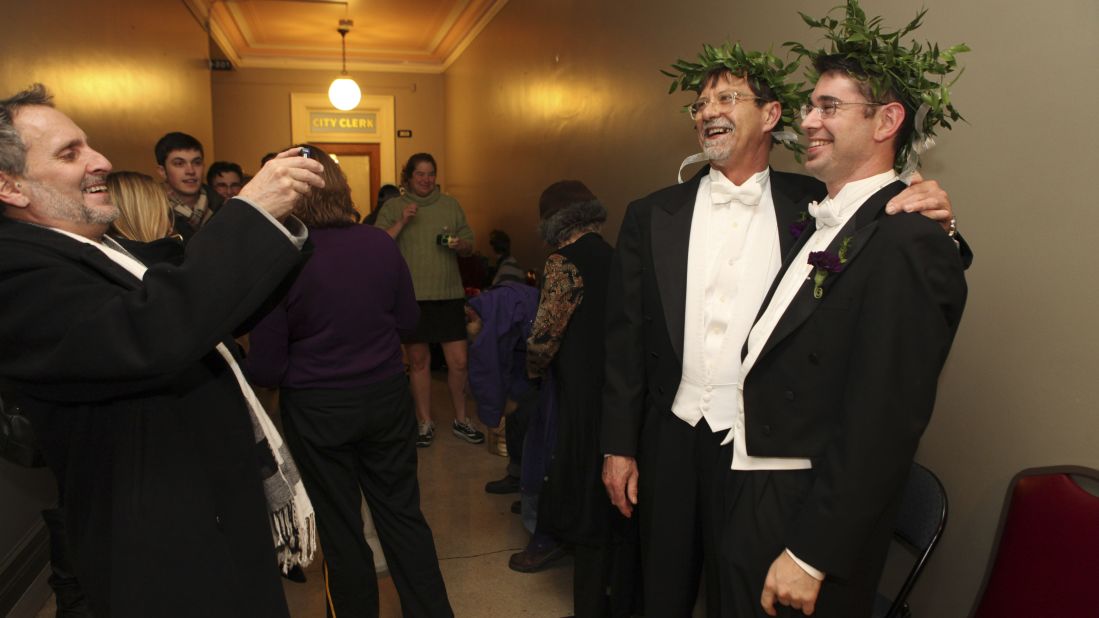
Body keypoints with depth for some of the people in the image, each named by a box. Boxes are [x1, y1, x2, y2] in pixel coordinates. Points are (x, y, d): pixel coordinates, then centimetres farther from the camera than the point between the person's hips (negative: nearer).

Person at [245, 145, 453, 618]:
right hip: (387, 396, 3)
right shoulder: (381, 244, -8)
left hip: (317, 409, -3)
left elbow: (267, 368, -13)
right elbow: (407, 318, 6)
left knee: (340, 529, 15)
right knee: (403, 514, 18)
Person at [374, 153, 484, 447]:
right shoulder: (392, 207, 3)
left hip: (449, 294, 1)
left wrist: (460, 244, -9)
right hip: (411, 295, -1)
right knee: (418, 361, 9)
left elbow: (470, 246, 13)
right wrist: (401, 222, -16)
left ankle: (461, 420, 20)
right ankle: (425, 422, 24)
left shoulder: (450, 205, 9)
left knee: (459, 361, 1)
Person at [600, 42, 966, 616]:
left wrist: (933, 227, -20)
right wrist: (618, 446, 1)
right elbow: (624, 338, 1)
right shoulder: (652, 215, 1)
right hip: (671, 442, 2)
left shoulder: (816, 207, -2)